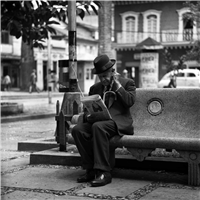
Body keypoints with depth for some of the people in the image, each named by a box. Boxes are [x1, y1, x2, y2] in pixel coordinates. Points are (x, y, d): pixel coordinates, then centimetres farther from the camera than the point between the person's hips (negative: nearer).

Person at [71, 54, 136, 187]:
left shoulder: (127, 83, 10)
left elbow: (130, 102, -8)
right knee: (77, 129, -24)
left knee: (98, 126, -36)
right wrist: (87, 116, -5)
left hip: (118, 121, -5)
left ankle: (104, 172, -35)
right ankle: (91, 170, -17)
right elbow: (87, 109, 19)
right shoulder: (95, 88, 23)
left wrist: (117, 84, -5)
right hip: (97, 120, 5)